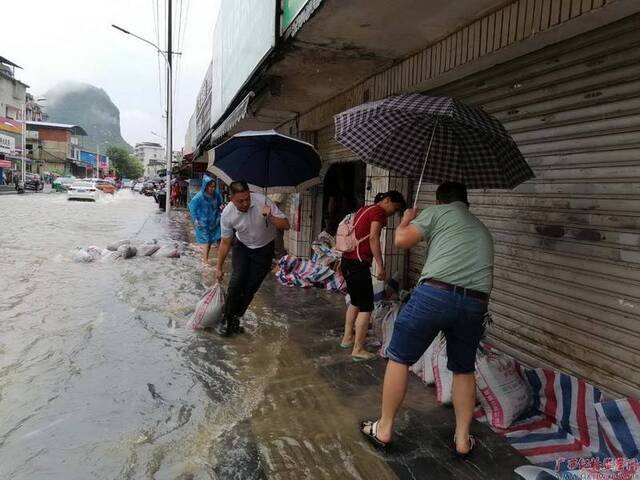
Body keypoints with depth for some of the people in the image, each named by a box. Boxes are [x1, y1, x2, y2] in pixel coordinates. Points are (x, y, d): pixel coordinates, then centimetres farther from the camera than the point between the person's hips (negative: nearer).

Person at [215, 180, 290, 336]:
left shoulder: (262, 201, -27)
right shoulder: (227, 214, -21)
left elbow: (285, 225, -24)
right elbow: (225, 242, -6)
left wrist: (270, 217, -42)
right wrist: (219, 267, -1)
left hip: (264, 249, 0)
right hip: (242, 247, 1)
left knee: (251, 287, -3)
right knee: (238, 279, -20)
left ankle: (235, 319, 17)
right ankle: (227, 319, -3)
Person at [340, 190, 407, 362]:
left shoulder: (365, 209, 20)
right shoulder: (379, 211, -7)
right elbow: (373, 238, -18)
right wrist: (380, 265, -19)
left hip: (348, 260, 10)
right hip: (358, 263, -10)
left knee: (355, 302, 22)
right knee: (366, 307, -2)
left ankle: (347, 338, 31)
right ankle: (358, 350, 1)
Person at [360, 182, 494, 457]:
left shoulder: (438, 212, 11)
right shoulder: (482, 229, 28)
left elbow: (402, 240, 0)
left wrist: (406, 220, 21)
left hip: (435, 293, -5)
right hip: (475, 303, 5)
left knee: (399, 359, 12)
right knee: (464, 370, 25)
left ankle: (384, 429, 21)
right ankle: (462, 439, 30)